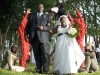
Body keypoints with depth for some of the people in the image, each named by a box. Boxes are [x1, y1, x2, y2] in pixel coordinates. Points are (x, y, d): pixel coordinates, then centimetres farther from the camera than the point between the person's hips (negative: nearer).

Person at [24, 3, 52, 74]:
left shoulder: (47, 16, 19)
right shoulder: (32, 16, 24)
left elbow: (50, 27, 9)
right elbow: (27, 26, 16)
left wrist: (43, 28, -9)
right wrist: (26, 34, 0)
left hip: (43, 37, -2)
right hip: (34, 38, 2)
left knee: (45, 54, -12)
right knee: (37, 55, 0)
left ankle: (45, 70, -13)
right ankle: (38, 70, 1)